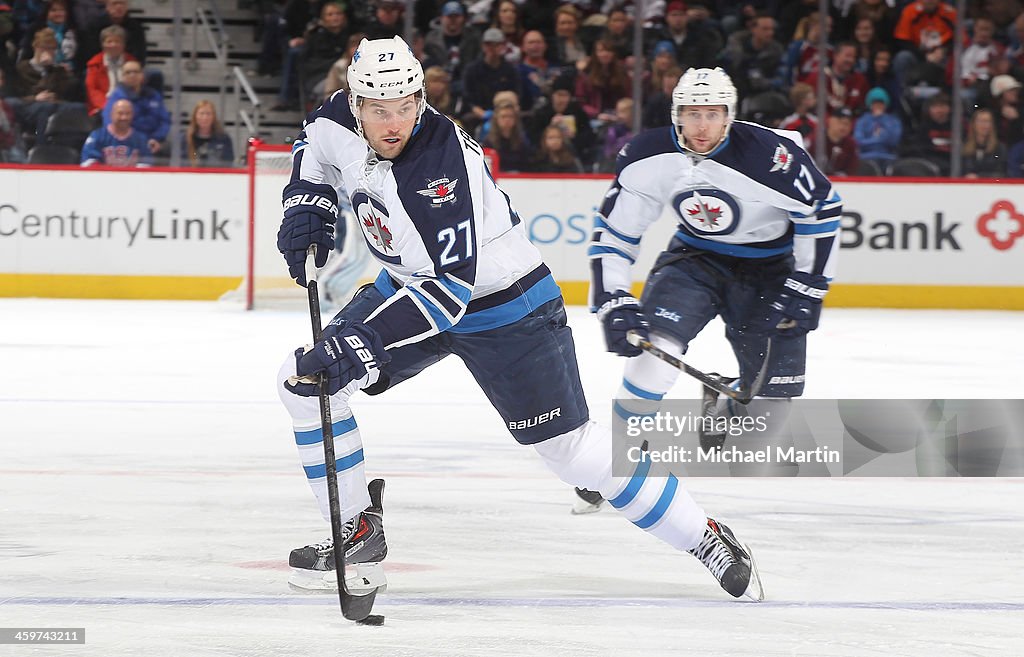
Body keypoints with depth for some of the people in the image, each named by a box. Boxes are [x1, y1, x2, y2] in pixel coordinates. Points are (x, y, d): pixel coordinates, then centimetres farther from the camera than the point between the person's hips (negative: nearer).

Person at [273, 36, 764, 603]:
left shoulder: (443, 163, -34)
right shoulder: (341, 122, -13)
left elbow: (450, 287, -38)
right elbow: (314, 143, 15)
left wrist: (364, 340, -45)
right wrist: (307, 202, -4)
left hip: (504, 310, -7)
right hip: (410, 286, 7)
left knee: (570, 449, -7)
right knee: (304, 380, -4)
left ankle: (703, 538, 6)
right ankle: (357, 534, 6)